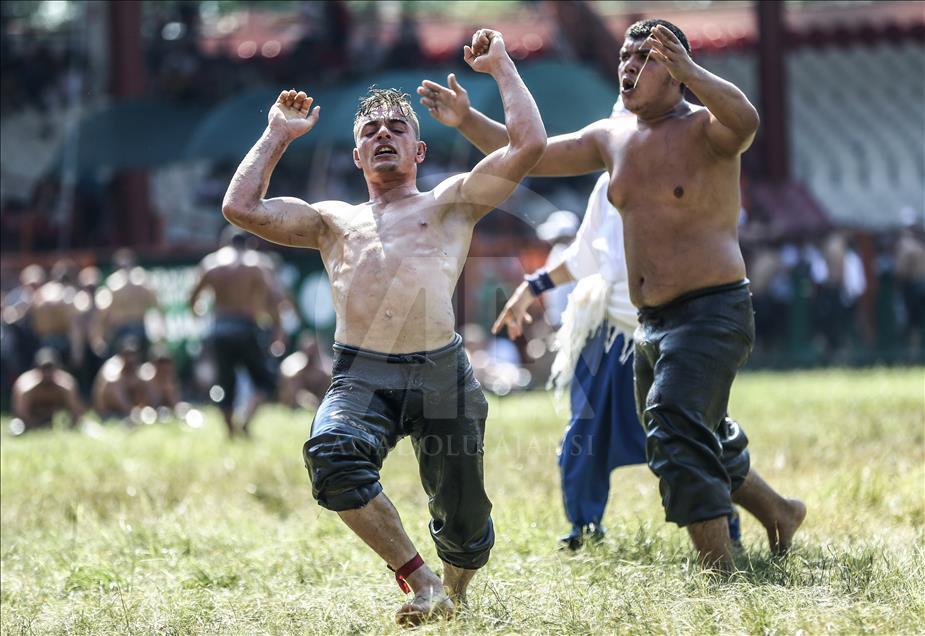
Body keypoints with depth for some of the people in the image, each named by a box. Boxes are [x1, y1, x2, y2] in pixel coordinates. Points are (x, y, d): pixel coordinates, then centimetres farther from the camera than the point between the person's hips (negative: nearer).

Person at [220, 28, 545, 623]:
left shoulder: (450, 204, 18)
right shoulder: (333, 220, 25)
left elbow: (530, 142, 7)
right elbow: (241, 206, 15)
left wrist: (501, 65, 17)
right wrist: (279, 134, 23)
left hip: (441, 374, -1)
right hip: (362, 377, 1)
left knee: (464, 524, 1)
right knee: (332, 453, -33)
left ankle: (454, 594, 38)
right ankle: (420, 581, -21)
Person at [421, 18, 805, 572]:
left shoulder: (705, 129, -12)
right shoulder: (612, 138, 9)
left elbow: (745, 119, -36)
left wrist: (690, 70, -54)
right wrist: (467, 121, -4)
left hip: (713, 313, -9)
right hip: (653, 323, 9)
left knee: (675, 428, -27)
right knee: (704, 447, 22)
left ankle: (721, 573, -27)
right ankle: (780, 512, 46)